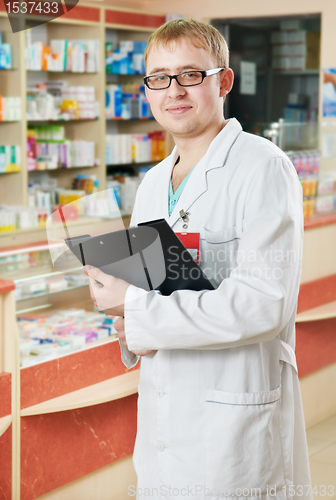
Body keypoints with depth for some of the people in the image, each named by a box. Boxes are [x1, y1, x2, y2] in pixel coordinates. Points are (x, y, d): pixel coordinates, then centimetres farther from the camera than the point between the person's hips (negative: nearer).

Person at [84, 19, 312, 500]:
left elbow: (264, 306, -21)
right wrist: (131, 331, -4)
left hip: (237, 423, -6)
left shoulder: (264, 169, -12)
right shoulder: (152, 184, 12)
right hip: (162, 418, 7)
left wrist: (136, 310, -19)